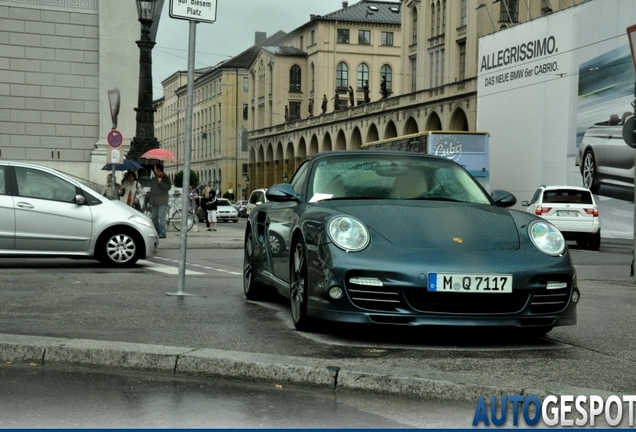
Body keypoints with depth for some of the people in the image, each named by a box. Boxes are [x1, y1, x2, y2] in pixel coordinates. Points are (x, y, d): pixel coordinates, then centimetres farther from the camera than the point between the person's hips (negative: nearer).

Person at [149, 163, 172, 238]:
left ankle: (162, 233, -12)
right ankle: (156, 231, 19)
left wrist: (161, 182, -21)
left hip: (162, 201, -8)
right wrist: (150, 201, 19)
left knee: (162, 217, -12)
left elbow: (168, 187, -15)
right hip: (154, 202, 8)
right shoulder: (153, 179, 19)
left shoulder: (165, 177, -3)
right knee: (154, 217, 10)